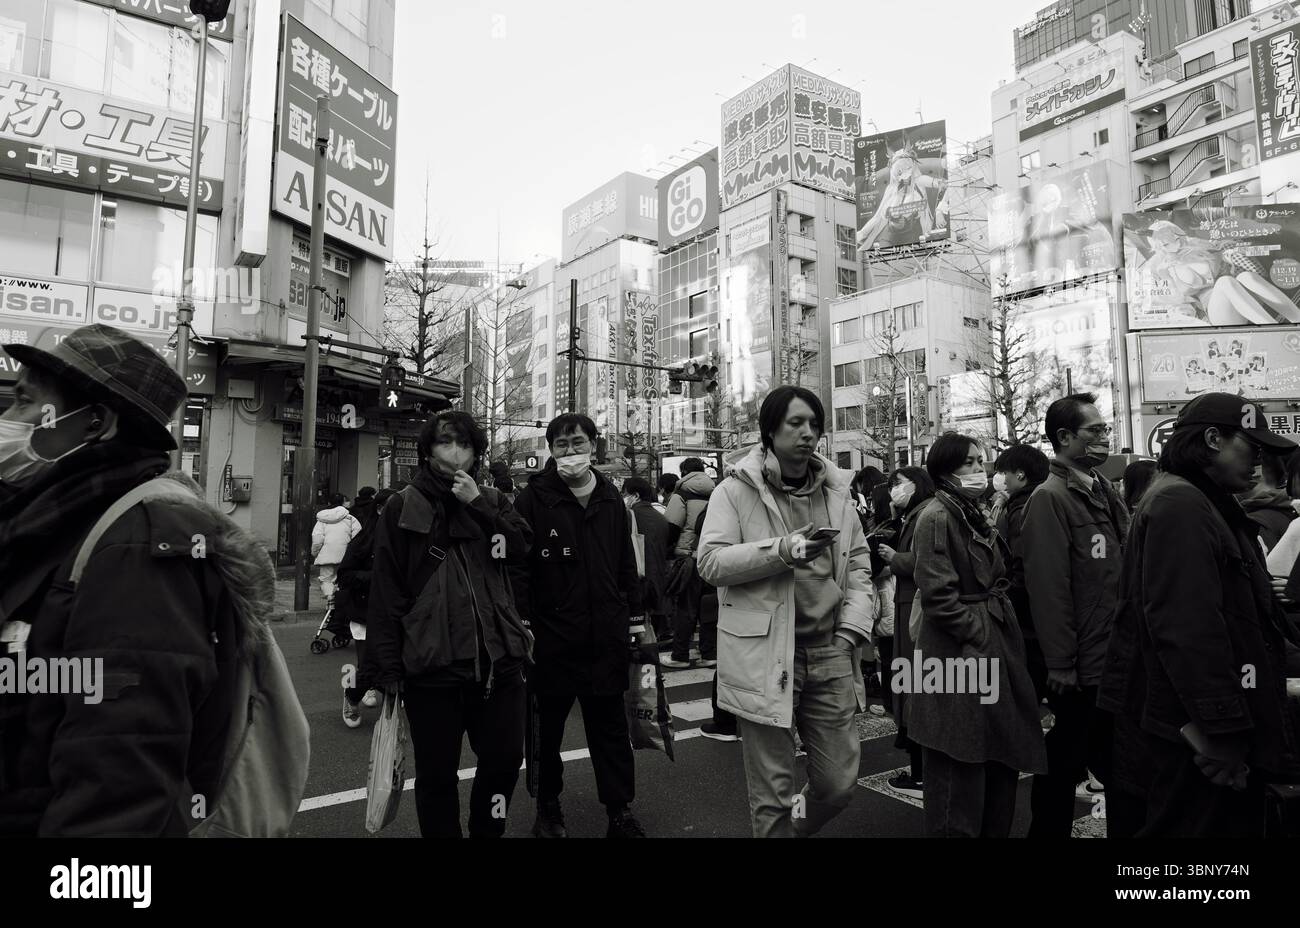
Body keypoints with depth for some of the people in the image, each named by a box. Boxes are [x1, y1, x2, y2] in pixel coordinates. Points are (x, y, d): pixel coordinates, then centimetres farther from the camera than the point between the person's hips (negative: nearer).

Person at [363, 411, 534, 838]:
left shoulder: (491, 501, 11)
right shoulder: (402, 508, 0)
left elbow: (523, 547, -6)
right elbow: (386, 592, -3)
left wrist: (477, 504, -14)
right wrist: (384, 669, -7)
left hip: (497, 661, 3)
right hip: (432, 666, -3)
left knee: (505, 761, 12)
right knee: (436, 774, 9)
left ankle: (488, 831, 36)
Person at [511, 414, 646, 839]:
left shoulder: (611, 498, 7)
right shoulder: (534, 498, -6)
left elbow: (626, 564, 11)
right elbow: (518, 565, -8)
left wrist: (635, 616, 11)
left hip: (606, 636, 3)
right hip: (552, 635, -2)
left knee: (611, 726, 9)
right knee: (549, 726, 14)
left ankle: (620, 812, 22)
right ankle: (548, 807, 33)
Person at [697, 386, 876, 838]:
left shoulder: (836, 492, 12)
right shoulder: (735, 492, -3)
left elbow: (859, 565, 15)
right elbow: (711, 563, -11)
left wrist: (851, 630, 2)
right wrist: (782, 549, -21)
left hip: (830, 656, 5)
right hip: (765, 657, -4)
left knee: (840, 784, 13)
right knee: (772, 793, 6)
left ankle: (795, 828, 43)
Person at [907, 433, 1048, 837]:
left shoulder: (974, 515, 15)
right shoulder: (936, 517, -14)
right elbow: (939, 595, -19)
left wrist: (1001, 630, 10)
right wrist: (980, 638, -15)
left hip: (995, 648, 9)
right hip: (961, 655, -9)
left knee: (1001, 765, 16)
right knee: (962, 773, 0)